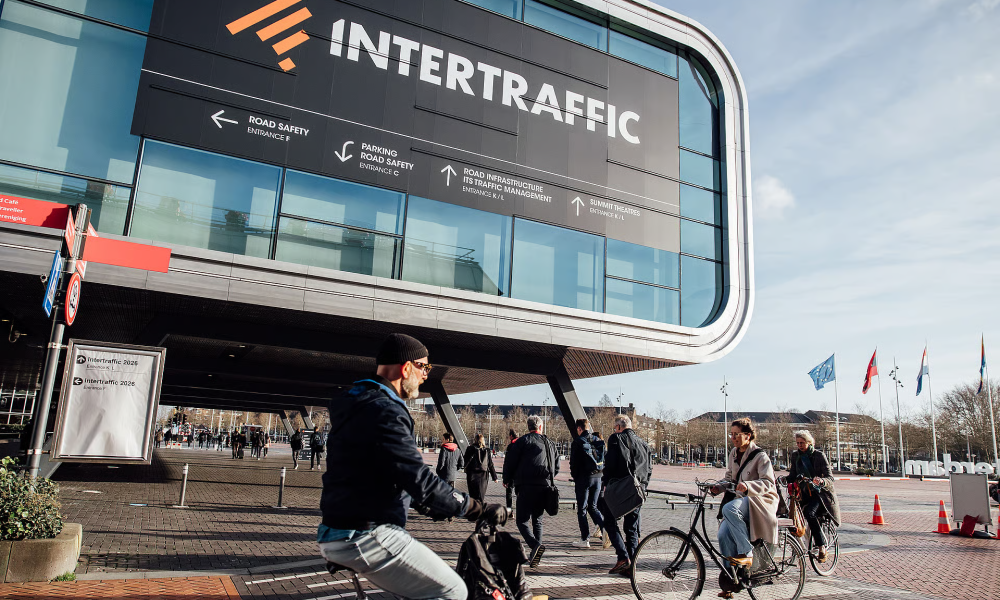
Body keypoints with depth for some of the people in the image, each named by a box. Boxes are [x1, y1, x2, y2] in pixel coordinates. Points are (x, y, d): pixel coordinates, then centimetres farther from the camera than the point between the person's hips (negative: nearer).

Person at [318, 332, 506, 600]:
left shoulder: (360, 406, 15)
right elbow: (420, 479, -24)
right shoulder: (384, 412, -19)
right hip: (366, 537, -10)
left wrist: (424, 505, 28)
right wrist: (481, 509, -16)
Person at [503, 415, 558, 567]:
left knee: (522, 520, -3)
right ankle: (536, 554, 9)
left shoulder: (523, 440, 0)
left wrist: (507, 480, 11)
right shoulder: (550, 443, 15)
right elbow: (557, 467, 19)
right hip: (544, 486, 5)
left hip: (527, 486, -5)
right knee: (537, 520, 14)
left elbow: (510, 461, -3)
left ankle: (535, 545, -25)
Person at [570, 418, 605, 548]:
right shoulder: (598, 441, 9)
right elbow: (604, 459, 10)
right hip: (597, 477, 5)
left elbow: (573, 461, -7)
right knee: (593, 507, 16)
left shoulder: (578, 441, -7)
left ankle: (585, 539, 3)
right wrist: (600, 472, 15)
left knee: (582, 509, 3)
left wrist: (575, 477, 5)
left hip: (583, 478, -5)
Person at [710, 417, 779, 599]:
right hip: (742, 501, 6)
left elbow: (768, 482, -18)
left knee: (729, 508, -35)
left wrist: (747, 486, -36)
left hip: (761, 501, -6)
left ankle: (746, 553, -24)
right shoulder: (733, 454, 10)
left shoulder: (760, 456, -11)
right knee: (723, 534, -18)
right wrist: (719, 487, -3)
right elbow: (730, 477, 18)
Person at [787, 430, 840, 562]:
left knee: (809, 512, -32)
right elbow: (792, 476, 11)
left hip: (819, 493, -5)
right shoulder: (795, 456, 9)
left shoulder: (819, 455, -5)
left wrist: (821, 481, -34)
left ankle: (822, 547, -22)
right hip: (804, 493, 5)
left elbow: (830, 478, -11)